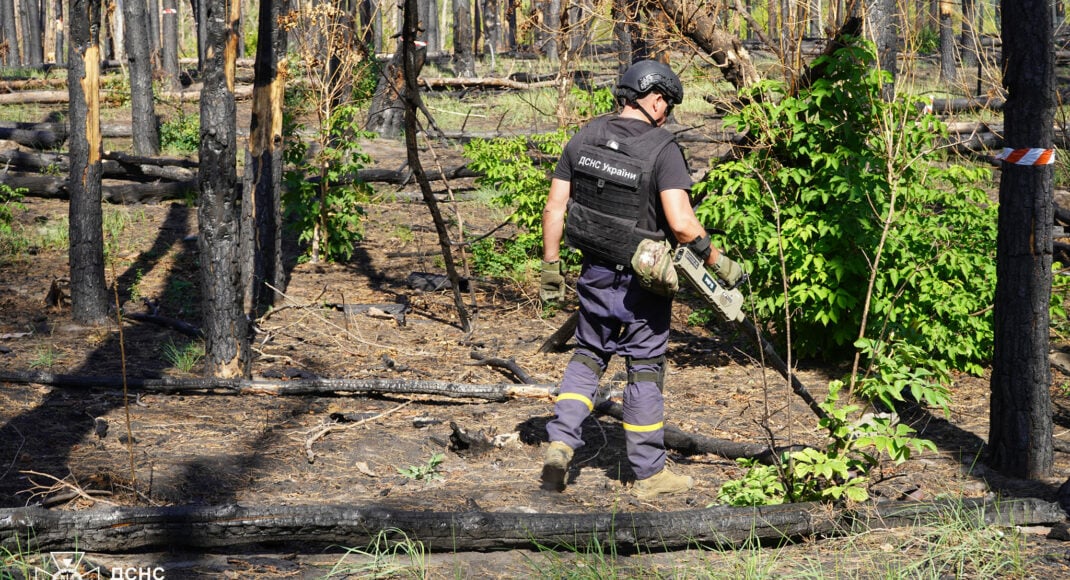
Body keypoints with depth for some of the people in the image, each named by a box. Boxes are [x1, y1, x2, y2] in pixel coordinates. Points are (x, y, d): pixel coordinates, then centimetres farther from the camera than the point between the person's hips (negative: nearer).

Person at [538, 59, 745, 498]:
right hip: (641, 282, -4)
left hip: (595, 276, 4)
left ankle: (560, 442, 5)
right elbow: (681, 222, -26)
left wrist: (550, 266, 8)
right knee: (645, 368, 9)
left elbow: (554, 207, -1)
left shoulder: (584, 139, -2)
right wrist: (718, 262, -12)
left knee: (588, 356, 22)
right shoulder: (663, 150, -18)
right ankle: (649, 473, 19)